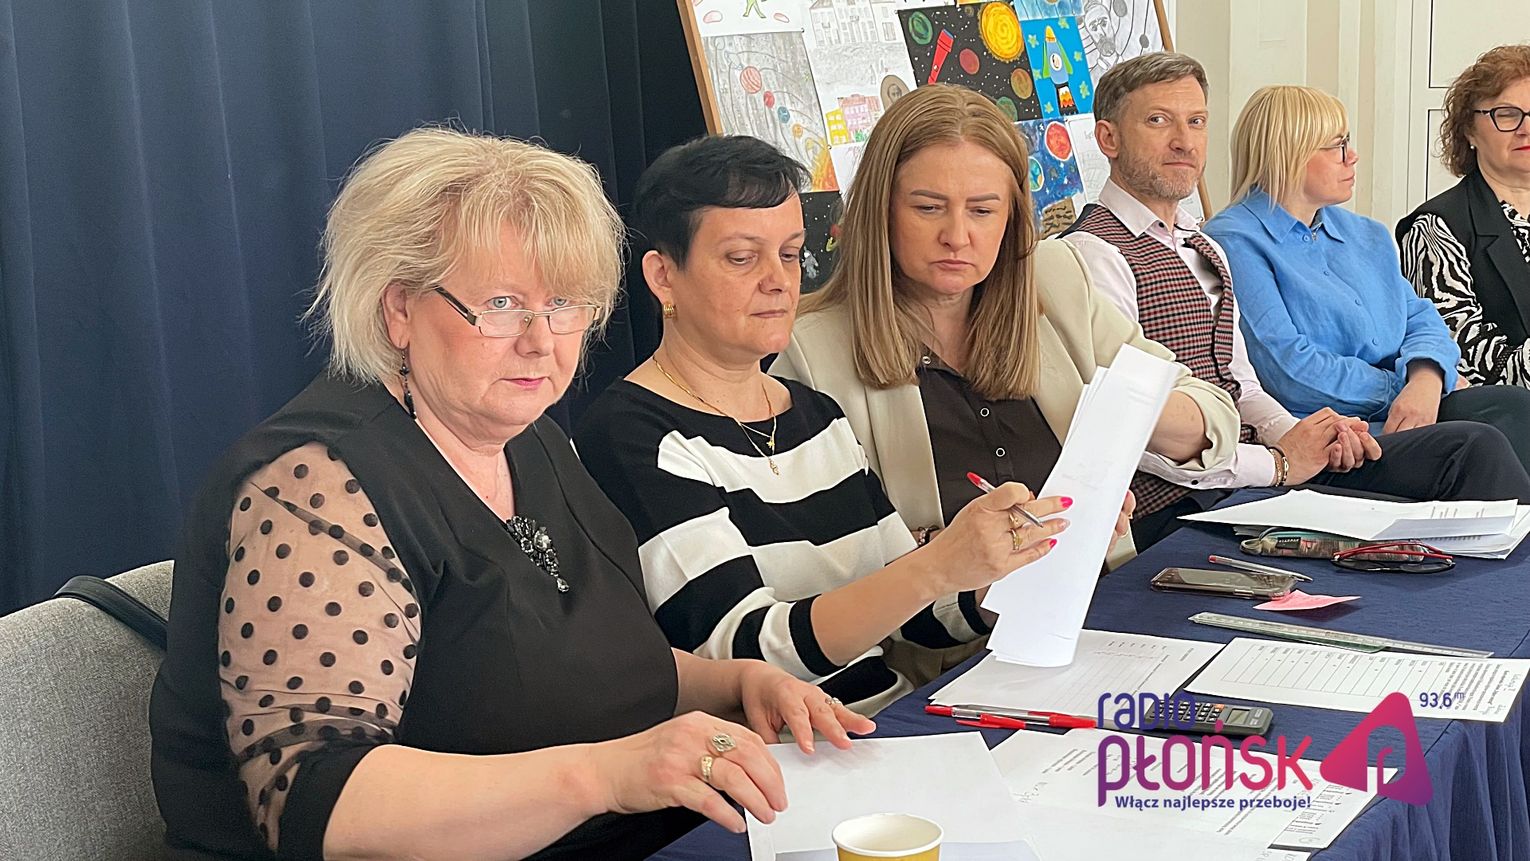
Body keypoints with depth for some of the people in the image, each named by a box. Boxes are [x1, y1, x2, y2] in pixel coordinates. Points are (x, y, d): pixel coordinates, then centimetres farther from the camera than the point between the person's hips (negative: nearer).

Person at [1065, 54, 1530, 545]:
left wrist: (1293, 434, -2)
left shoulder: (1201, 248, 21)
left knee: (1474, 447, -4)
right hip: (1180, 502, -9)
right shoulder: (1096, 255, -10)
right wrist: (1278, 462, -14)